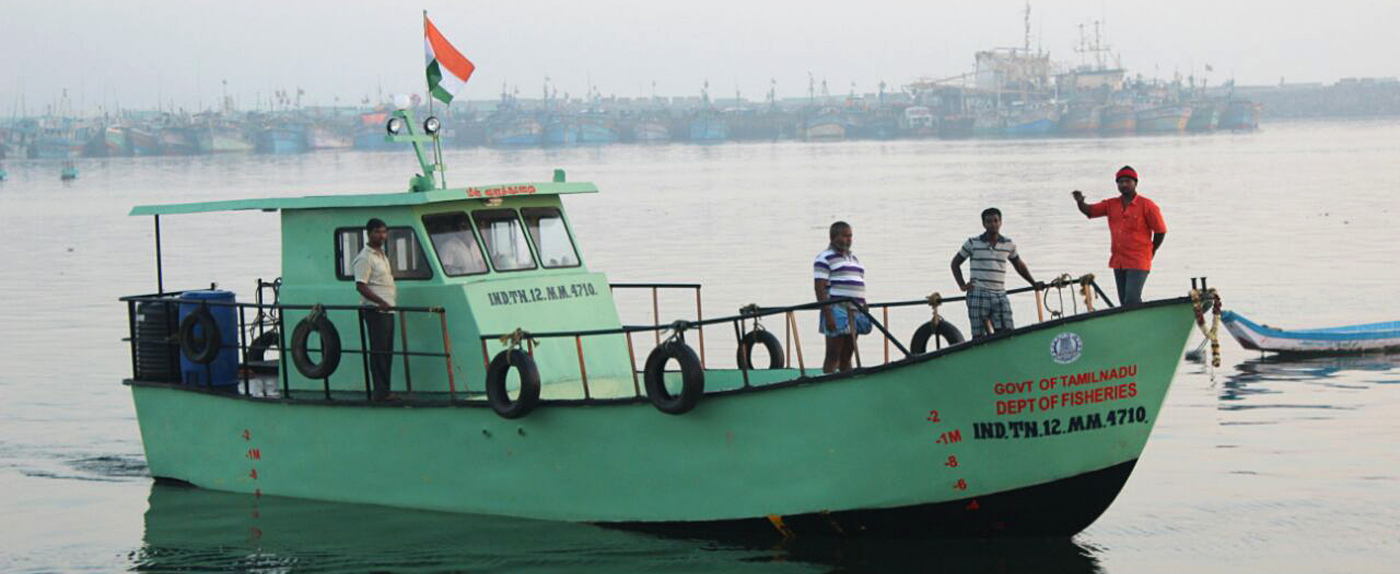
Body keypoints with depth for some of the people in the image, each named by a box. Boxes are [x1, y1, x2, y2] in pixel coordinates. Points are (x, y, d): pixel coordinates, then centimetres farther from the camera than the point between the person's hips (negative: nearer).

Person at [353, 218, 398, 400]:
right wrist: (380, 302, -26)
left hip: (387, 310, 10)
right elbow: (360, 286, -18)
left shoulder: (382, 254, 19)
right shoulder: (365, 258, -10)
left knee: (387, 351, 10)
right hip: (375, 311, -10)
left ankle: (385, 391, 13)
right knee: (379, 351, -9)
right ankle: (381, 392, -10)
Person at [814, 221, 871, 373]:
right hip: (837, 311, -7)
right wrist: (828, 315, -19)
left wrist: (865, 313, 19)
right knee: (833, 356, -8)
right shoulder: (824, 258, -4)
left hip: (855, 313, 7)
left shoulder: (853, 258, 21)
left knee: (847, 356, 10)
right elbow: (820, 289, -12)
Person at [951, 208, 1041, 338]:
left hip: (1000, 295, 2)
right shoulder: (972, 243, 4)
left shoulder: (1009, 244, 12)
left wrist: (1034, 283, 25)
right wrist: (962, 285, 4)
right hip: (978, 295, -2)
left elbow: (1019, 265, 28)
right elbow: (955, 263, 15)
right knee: (979, 336, -5)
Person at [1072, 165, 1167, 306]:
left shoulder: (1146, 205, -5)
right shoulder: (1111, 204, 10)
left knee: (1132, 300, -17)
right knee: (1124, 302, 9)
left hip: (1138, 263, -6)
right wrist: (1080, 202, -17)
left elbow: (1160, 231, -1)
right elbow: (1090, 211, 4)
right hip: (1118, 262, 6)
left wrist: (1150, 253, 4)